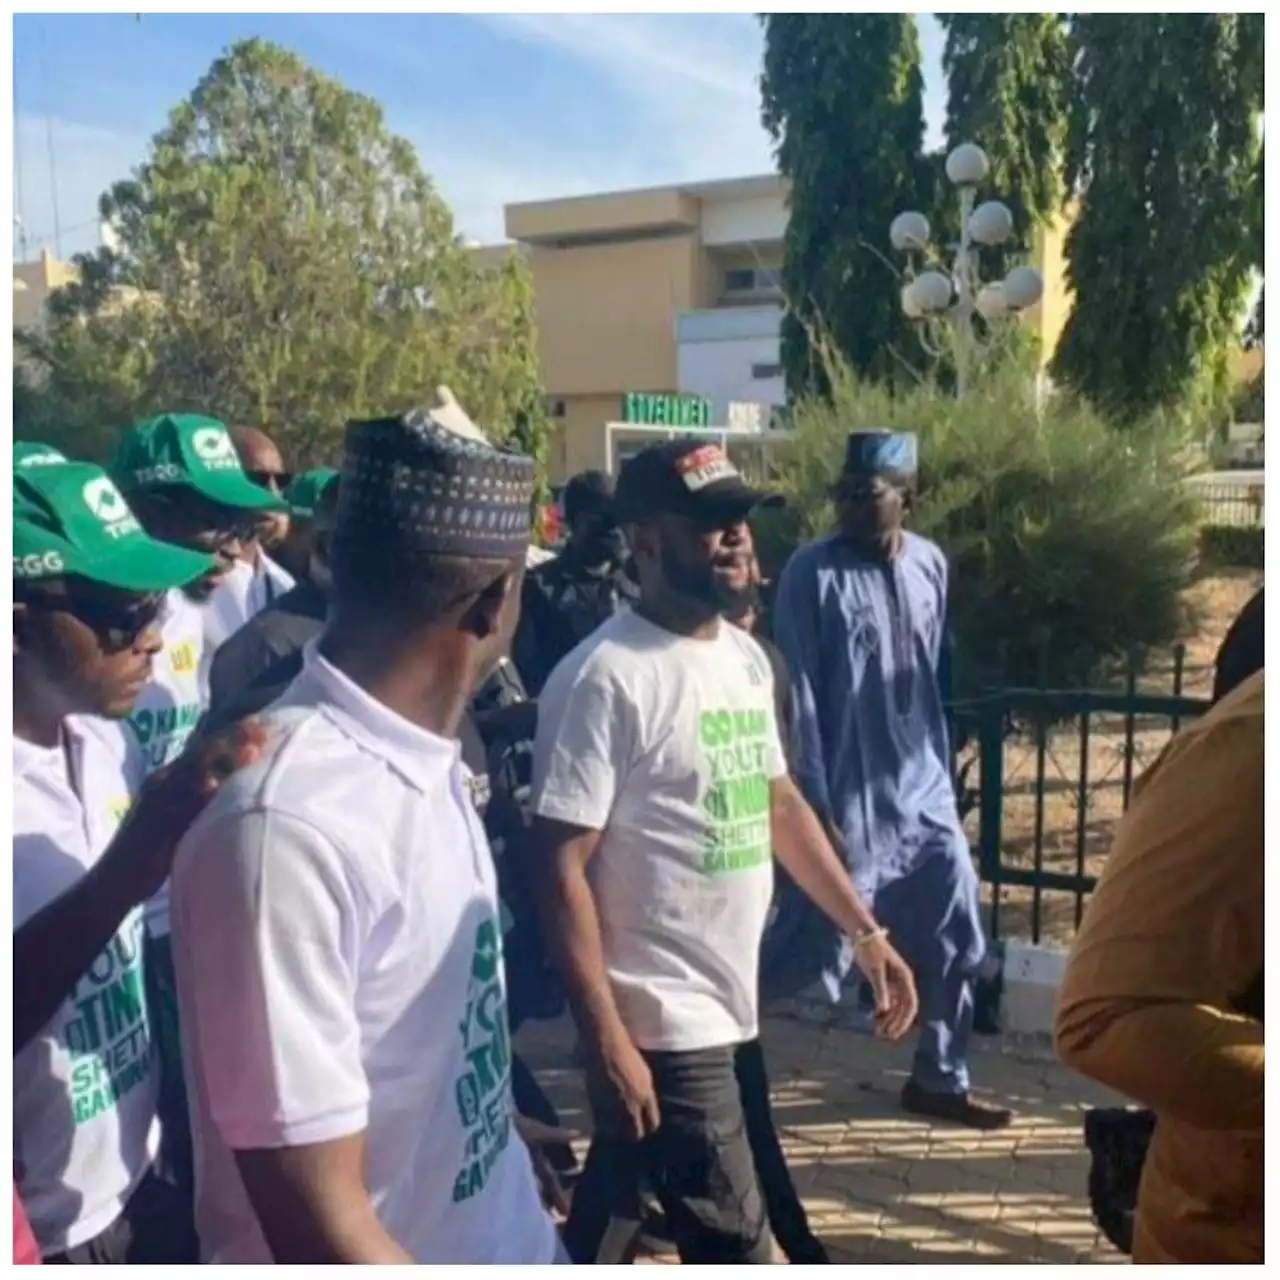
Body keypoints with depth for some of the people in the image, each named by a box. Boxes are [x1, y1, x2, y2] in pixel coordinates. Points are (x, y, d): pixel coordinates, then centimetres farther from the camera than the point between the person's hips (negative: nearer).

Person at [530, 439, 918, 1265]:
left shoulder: (747, 657, 7)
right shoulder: (605, 679, -18)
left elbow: (780, 802, 16)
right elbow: (562, 869, -19)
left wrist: (865, 930, 13)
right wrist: (607, 1039, -21)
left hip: (726, 1005, 8)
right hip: (661, 1024, -7)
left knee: (608, 1213, 24)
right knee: (734, 1247, 5)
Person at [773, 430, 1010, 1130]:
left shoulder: (930, 563, 5)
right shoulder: (812, 572, -13)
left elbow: (932, 679, 13)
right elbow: (800, 698, -14)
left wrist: (941, 778, 15)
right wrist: (816, 810, -15)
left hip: (925, 795, 6)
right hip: (851, 803, -6)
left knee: (957, 940, 15)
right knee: (821, 954, 1)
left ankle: (939, 1079, 35)